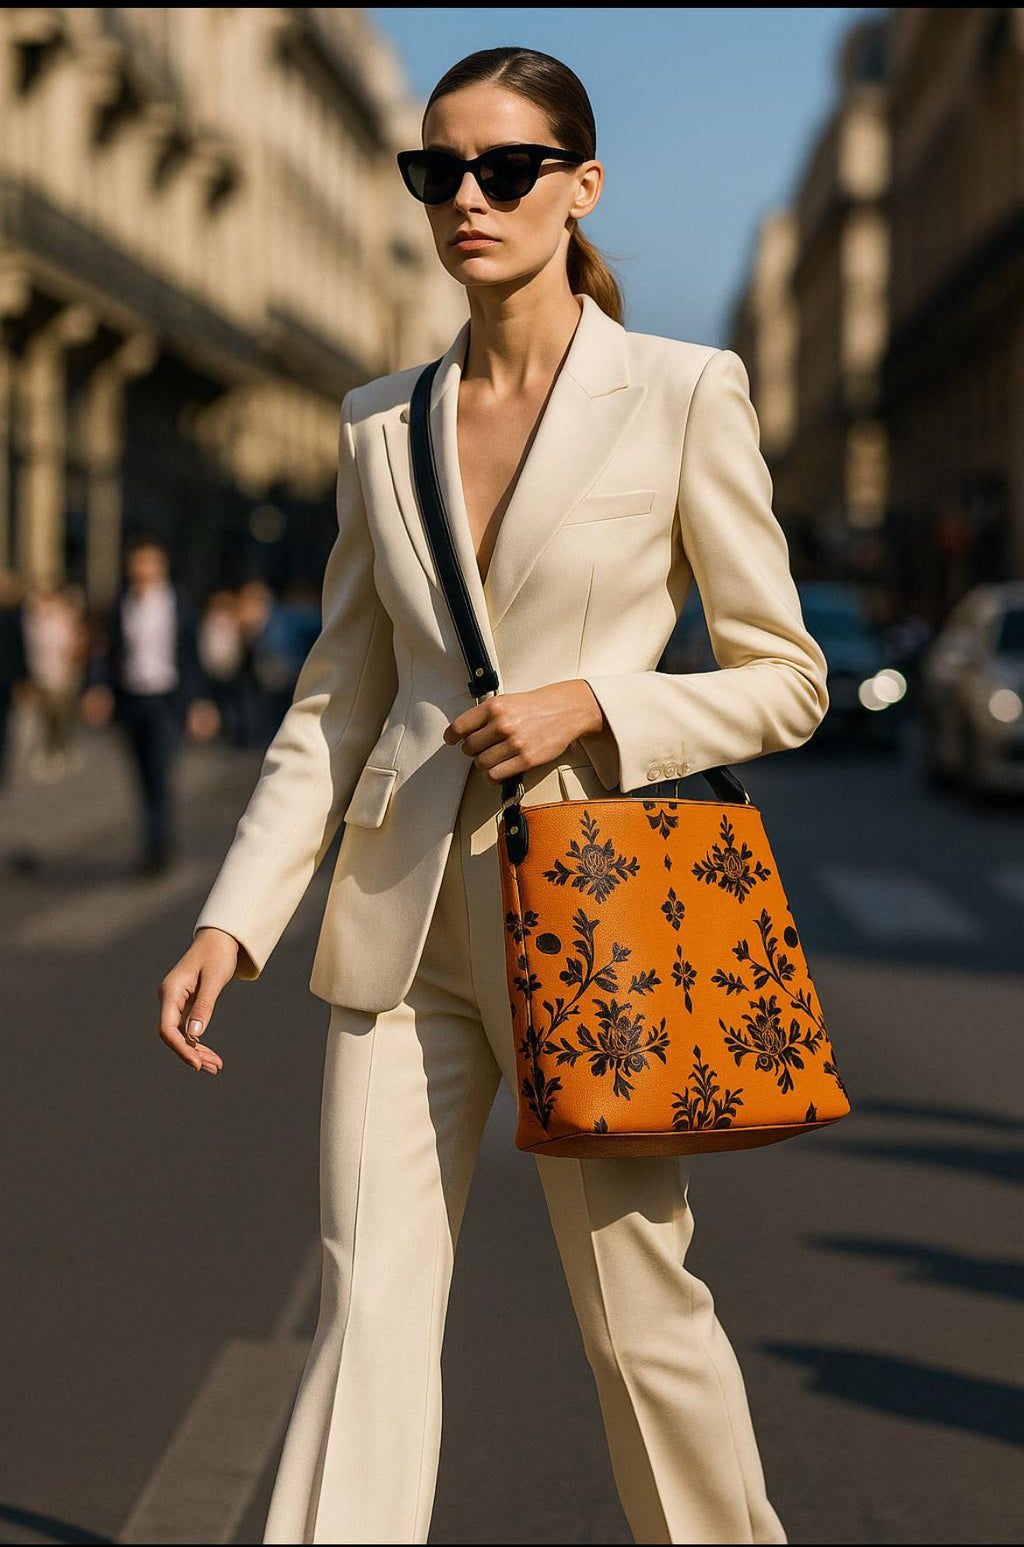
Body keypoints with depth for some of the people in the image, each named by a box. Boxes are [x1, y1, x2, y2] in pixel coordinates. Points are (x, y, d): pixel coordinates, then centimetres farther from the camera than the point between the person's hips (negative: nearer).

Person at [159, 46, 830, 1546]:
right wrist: (233, 917, 3)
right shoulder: (381, 423, 9)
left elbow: (785, 680, 1)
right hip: (405, 916, 3)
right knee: (370, 1302, -2)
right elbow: (334, 703, 12)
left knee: (639, 1308, 8)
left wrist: (592, 704, -14)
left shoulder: (685, 394, -3)